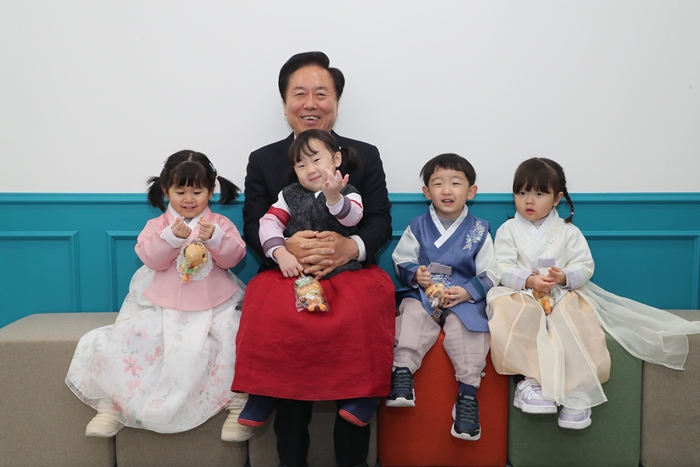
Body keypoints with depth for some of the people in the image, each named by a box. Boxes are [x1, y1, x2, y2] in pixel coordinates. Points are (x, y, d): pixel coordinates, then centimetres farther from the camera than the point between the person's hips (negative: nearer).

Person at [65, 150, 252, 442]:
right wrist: (173, 237, -24)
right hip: (163, 305, 1)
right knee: (124, 338, -14)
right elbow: (151, 258, -8)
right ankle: (115, 405, 4)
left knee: (237, 338, -26)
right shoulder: (157, 225, 8)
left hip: (214, 305, -1)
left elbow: (233, 257, -6)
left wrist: (215, 238, -24)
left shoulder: (220, 223, 8)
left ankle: (239, 405, -10)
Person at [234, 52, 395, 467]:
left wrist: (352, 246, -19)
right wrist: (286, 246, -18)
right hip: (285, 277, 1)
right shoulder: (263, 160, 14)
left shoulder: (365, 156, 13)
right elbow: (253, 226, 6)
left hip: (353, 275, 0)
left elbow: (381, 222, 4)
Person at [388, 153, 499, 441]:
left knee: (463, 326, -28)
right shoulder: (417, 227, 8)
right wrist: (414, 273, -12)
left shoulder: (478, 231, 5)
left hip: (464, 298, -1)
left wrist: (467, 292, -15)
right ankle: (402, 372, -28)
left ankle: (468, 392, -23)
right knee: (412, 315, -29)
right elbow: (401, 260, 10)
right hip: (423, 293, 1)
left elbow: (489, 274, 3)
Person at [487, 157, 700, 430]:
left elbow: (585, 266, 2)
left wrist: (564, 277, -20)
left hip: (564, 297, 1)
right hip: (522, 298, -1)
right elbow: (503, 269, -4)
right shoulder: (508, 231, 6)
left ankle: (577, 395, -24)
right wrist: (529, 281, -22)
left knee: (581, 330, -31)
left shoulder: (568, 232, 9)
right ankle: (533, 379, -34)